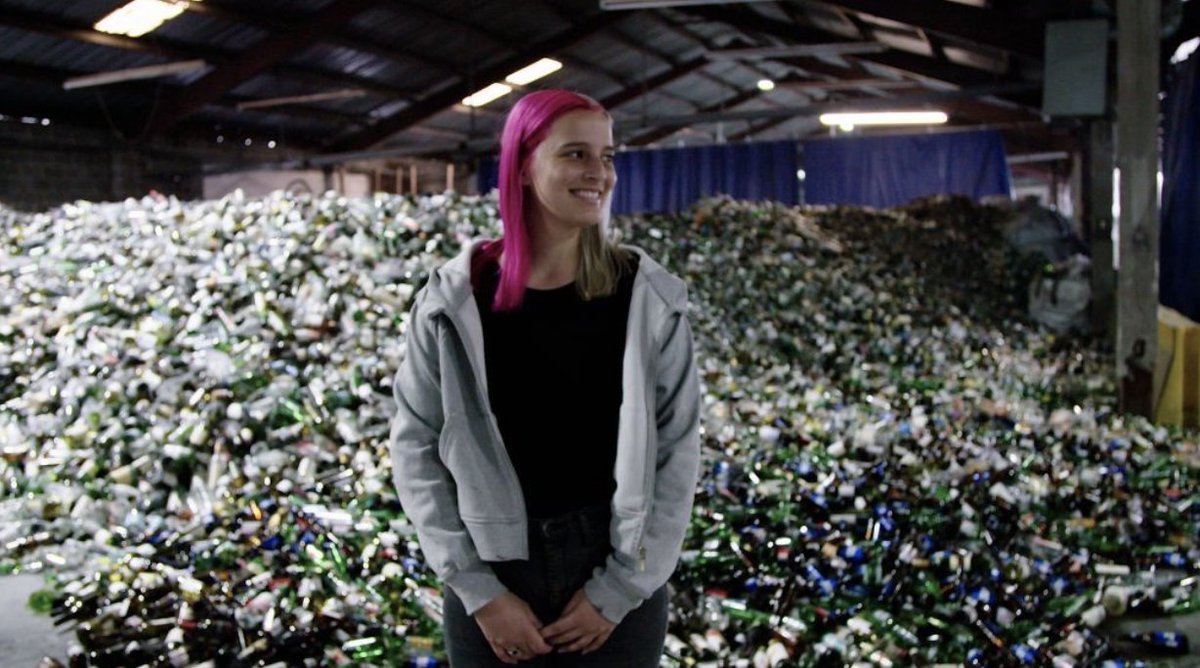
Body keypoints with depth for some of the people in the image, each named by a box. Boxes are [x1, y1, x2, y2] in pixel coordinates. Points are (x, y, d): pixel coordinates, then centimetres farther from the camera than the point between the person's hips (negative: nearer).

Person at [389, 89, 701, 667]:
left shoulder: (648, 298, -6)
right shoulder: (453, 301, -6)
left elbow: (677, 452, -4)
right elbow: (416, 448, -3)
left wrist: (620, 589, -8)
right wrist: (477, 590, -8)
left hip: (618, 585, 0)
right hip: (492, 579, 0)